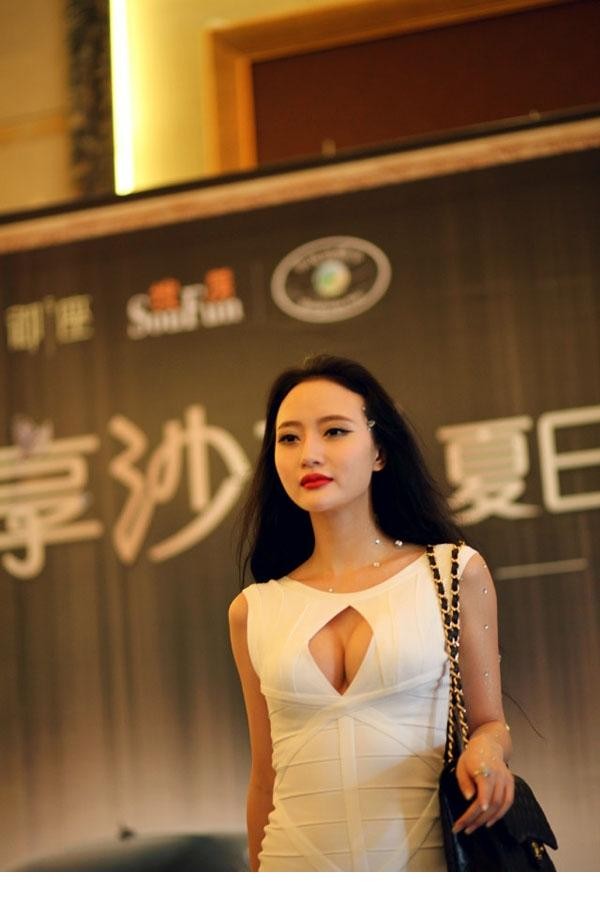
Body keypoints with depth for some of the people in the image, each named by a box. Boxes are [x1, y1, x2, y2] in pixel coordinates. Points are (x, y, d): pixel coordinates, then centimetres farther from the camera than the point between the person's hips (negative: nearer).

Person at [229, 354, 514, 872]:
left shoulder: (456, 573, -1)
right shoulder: (253, 611, 4)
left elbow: (489, 723, 5)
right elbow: (266, 777, 10)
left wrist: (486, 749, -16)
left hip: (428, 865, -1)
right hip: (299, 868, 1)